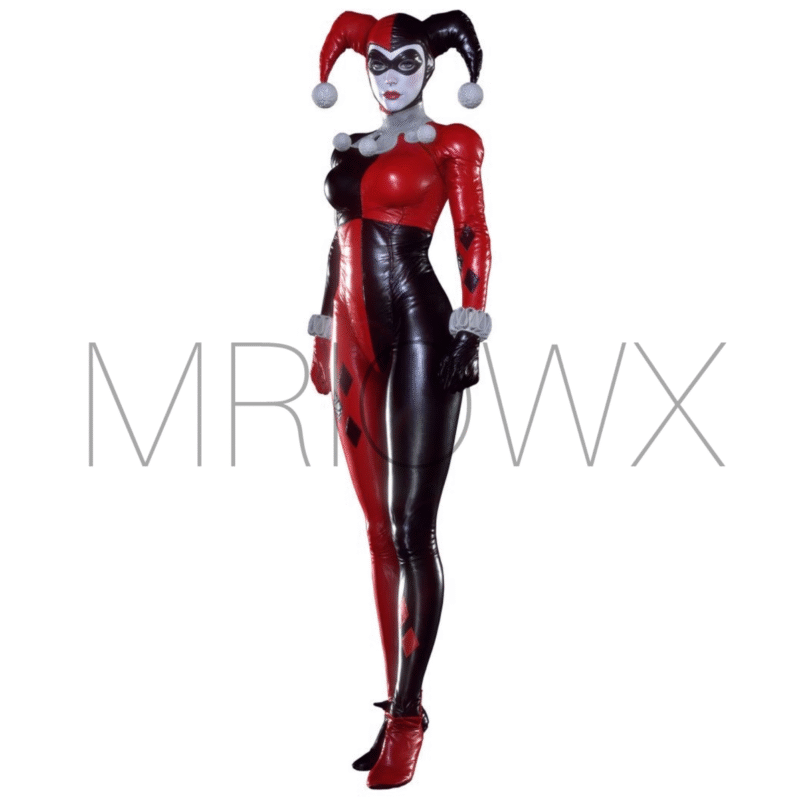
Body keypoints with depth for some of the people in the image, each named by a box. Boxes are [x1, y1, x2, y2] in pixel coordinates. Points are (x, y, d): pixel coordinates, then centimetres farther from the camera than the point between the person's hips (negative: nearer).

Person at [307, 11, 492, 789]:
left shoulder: (452, 143, 4)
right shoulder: (352, 148, 19)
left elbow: (473, 239, -3)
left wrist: (470, 327, -14)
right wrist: (323, 335, 19)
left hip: (420, 331, -6)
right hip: (356, 337, 6)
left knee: (411, 529, -9)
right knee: (377, 528, 7)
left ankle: (407, 713, -4)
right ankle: (395, 703, 15)